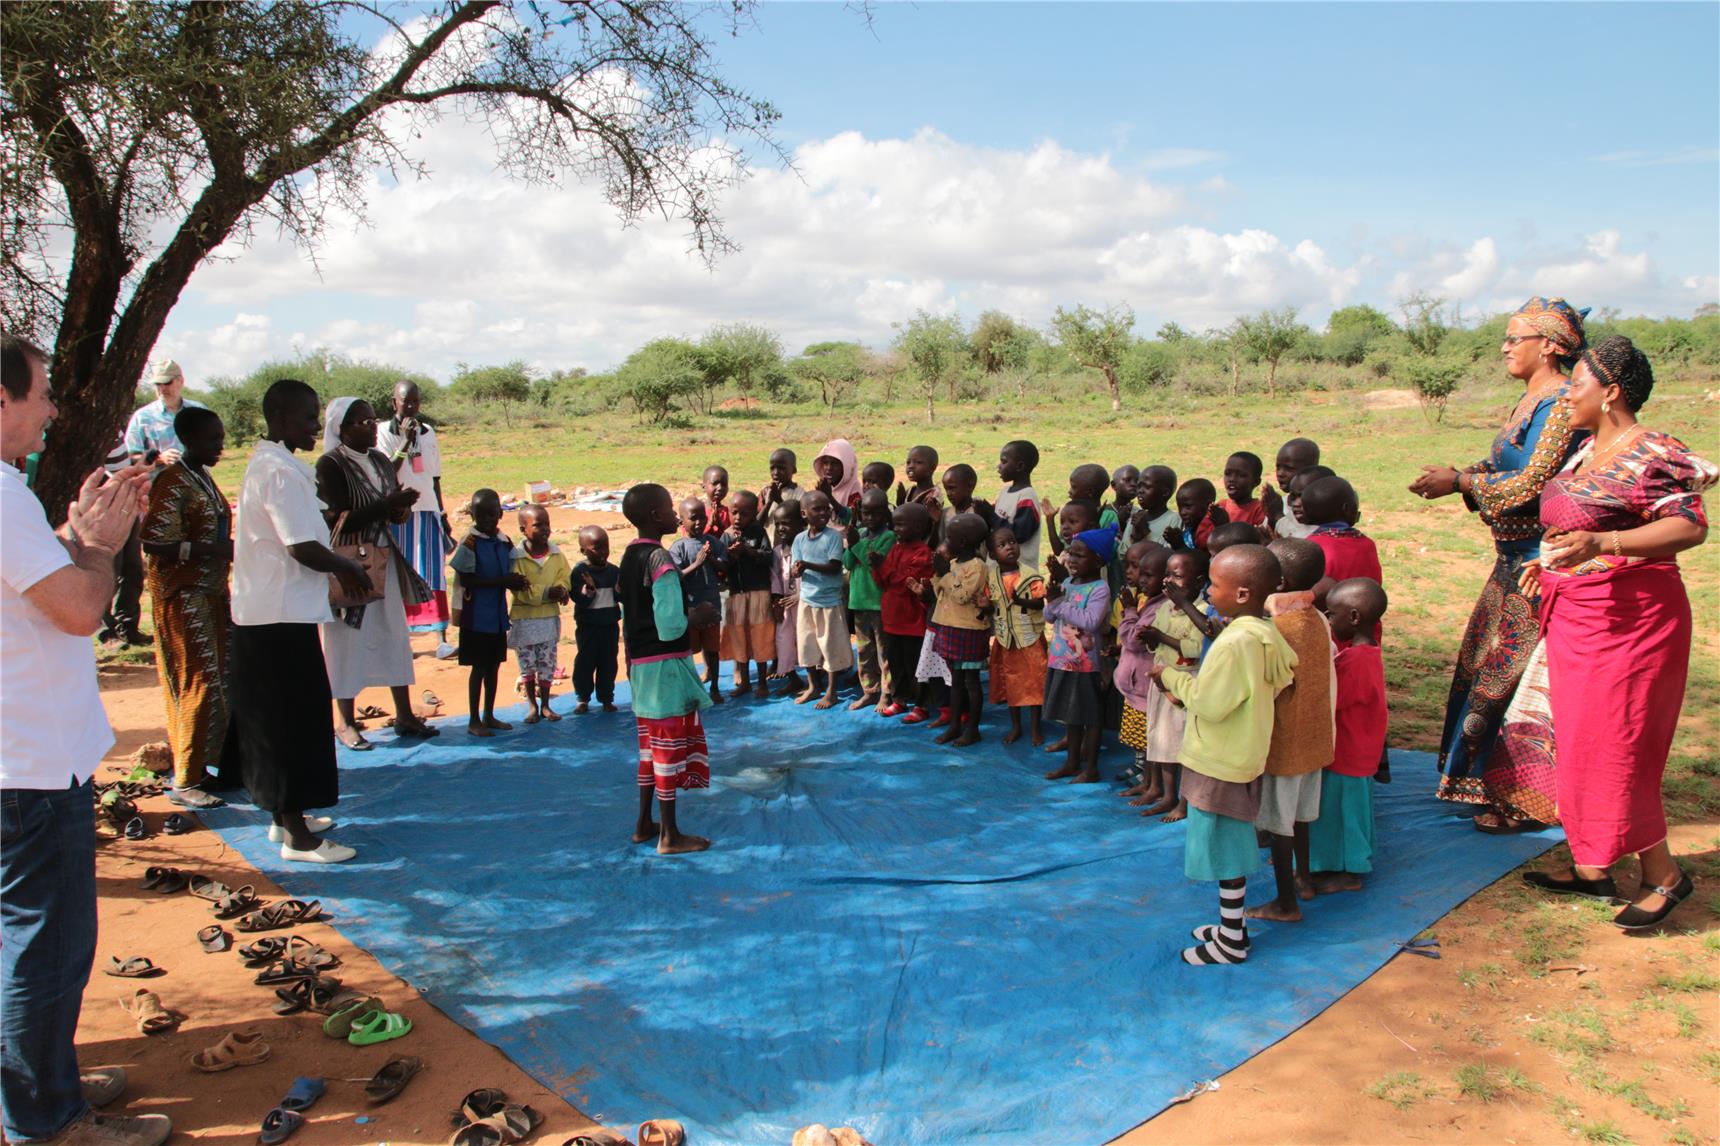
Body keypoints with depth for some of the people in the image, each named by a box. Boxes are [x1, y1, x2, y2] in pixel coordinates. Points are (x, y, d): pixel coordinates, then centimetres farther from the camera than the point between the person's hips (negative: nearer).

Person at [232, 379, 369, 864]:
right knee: (296, 721, -3)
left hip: (263, 613, 10)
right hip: (283, 615, -10)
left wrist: (337, 565, 10)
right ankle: (296, 836, 4)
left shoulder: (265, 463, 14)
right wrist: (347, 568, -8)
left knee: (277, 719, 17)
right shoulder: (281, 472, -18)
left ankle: (286, 815, 29)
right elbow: (304, 549, -24)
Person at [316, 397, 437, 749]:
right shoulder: (330, 465, -12)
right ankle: (346, 722, 15)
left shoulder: (380, 461, 8)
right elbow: (337, 521, -19)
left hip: (384, 560, 7)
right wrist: (387, 505, -21)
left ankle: (404, 715, 17)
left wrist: (401, 506, -9)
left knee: (395, 636, 9)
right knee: (349, 641, 2)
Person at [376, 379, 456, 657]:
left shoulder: (429, 433, 10)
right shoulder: (384, 432, -2)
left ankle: (442, 639, -8)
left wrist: (442, 515, 16)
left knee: (434, 575, -4)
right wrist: (406, 440, -18)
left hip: (428, 512, 3)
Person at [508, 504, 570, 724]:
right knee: (527, 663, 8)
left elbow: (565, 577, 6)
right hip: (524, 618, -3)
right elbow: (520, 591, -19)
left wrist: (561, 590, -16)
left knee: (547, 663, 10)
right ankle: (532, 704, 24)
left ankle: (545, 704, 22)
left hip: (550, 617, 3)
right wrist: (548, 592, -24)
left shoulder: (556, 553, -1)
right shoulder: (516, 557, -16)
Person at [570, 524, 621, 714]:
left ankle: (606, 698, 20)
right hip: (587, 627, -3)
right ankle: (583, 699, 19)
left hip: (610, 626, 3)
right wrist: (589, 589, -32)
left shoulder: (614, 571, 2)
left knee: (608, 663, 9)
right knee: (584, 663, 5)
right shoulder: (579, 572, -9)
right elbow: (580, 600, -16)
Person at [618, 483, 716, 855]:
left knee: (651, 744, 18)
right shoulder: (660, 560, -19)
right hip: (666, 665, -9)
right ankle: (670, 835, 8)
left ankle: (645, 823, 27)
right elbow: (671, 626, -24)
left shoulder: (629, 556, 8)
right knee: (670, 746, 0)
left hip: (641, 663, 9)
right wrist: (697, 616, -6)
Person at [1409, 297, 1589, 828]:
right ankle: (1495, 785, 27)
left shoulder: (1560, 404, -16)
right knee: (1485, 664, 14)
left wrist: (1461, 481, -14)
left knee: (1512, 676, -4)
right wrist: (1457, 476, 3)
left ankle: (1525, 802, 8)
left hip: (1541, 562, -10)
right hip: (1516, 559, 10)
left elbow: (1531, 484, -21)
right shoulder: (1531, 401, 14)